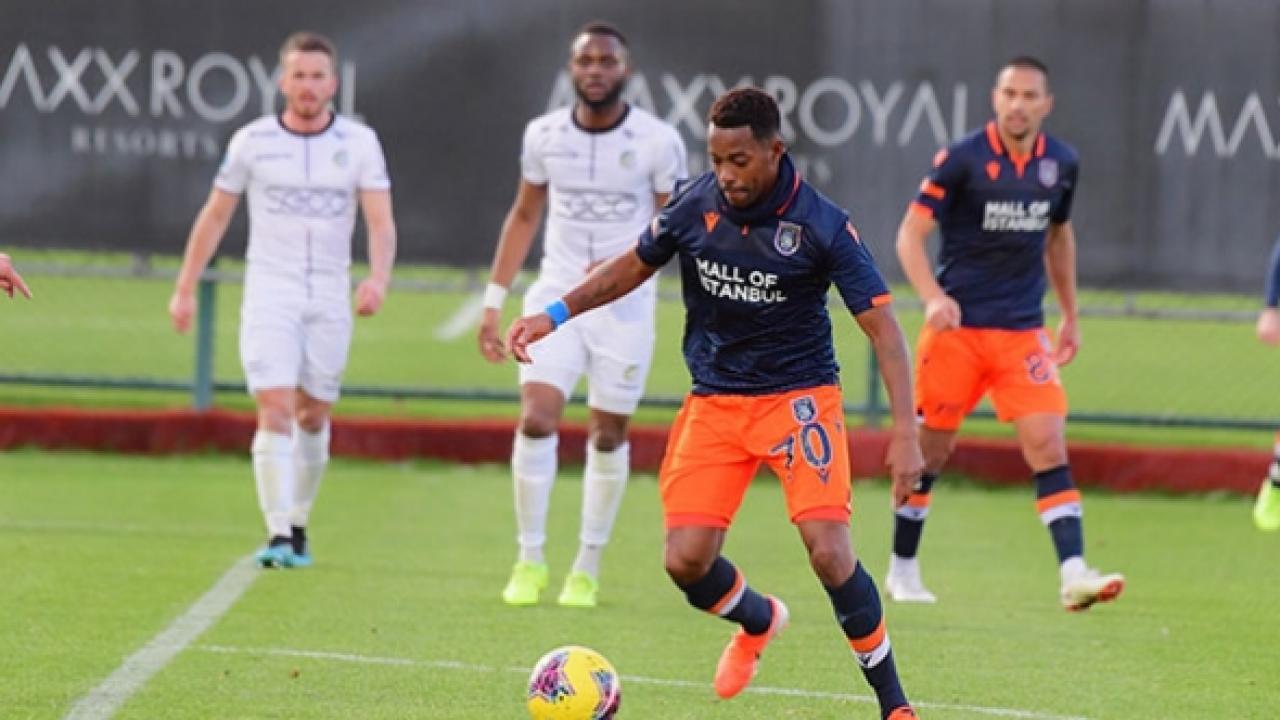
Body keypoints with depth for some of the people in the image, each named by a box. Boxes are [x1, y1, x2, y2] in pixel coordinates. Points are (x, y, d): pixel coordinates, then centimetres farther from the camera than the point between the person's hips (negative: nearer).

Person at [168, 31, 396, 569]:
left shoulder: (360, 143, -2)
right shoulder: (252, 141, -2)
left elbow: (381, 223, -8)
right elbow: (214, 217, 8)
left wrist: (377, 279, -26)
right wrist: (185, 290, 9)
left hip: (330, 298, 2)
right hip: (269, 293, -2)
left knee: (313, 418, 10)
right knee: (275, 412, -15)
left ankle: (297, 525, 28)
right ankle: (278, 535, -19)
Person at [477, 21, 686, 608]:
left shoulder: (658, 141, -8)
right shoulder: (544, 134, 0)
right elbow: (524, 216, 13)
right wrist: (494, 300, 9)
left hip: (624, 306, -1)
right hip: (556, 297, 1)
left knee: (608, 436, 4)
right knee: (535, 421, -13)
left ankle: (587, 569, 17)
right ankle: (530, 559, -1)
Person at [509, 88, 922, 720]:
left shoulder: (822, 225, -17)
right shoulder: (695, 205, -6)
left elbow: (882, 325, -15)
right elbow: (634, 265, 13)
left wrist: (905, 431, -23)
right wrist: (557, 313, 2)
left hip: (798, 396, -4)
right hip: (714, 401, 4)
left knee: (828, 551, -20)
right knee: (686, 561, -7)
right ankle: (759, 621, 29)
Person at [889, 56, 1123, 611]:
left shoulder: (1060, 164, 4)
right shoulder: (962, 159, -10)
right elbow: (910, 233, -10)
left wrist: (1069, 316, 23)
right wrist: (933, 297, -26)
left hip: (1023, 332, 3)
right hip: (957, 326, -3)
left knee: (1048, 447, -10)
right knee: (931, 449, 4)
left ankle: (1074, 573, -17)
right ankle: (902, 571, 20)